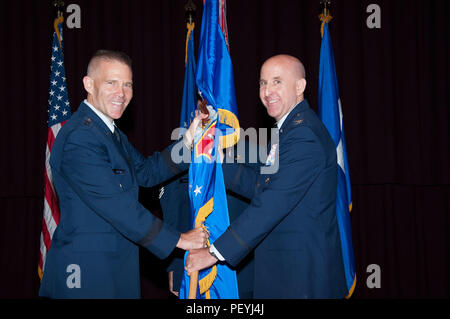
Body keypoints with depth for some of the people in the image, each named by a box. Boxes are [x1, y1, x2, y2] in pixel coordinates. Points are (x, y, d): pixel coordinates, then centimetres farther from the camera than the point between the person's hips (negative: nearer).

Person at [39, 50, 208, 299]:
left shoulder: (110, 131, 14)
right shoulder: (79, 138, -20)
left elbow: (144, 172, 12)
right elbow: (115, 205, -23)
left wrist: (188, 142, 0)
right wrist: (177, 239, -18)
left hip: (117, 264, 10)